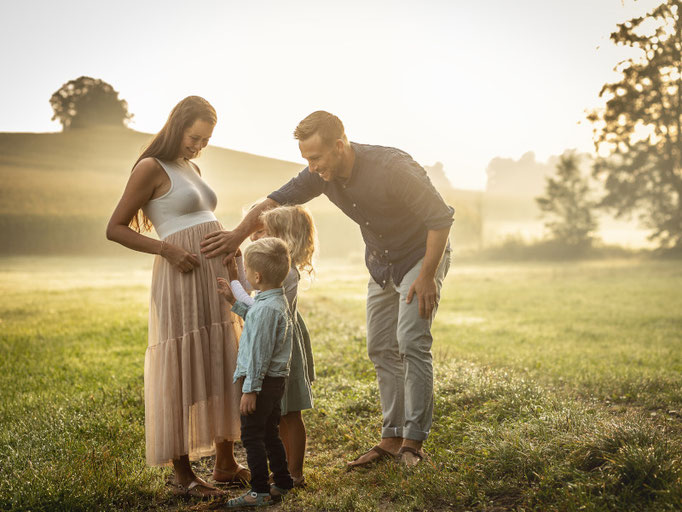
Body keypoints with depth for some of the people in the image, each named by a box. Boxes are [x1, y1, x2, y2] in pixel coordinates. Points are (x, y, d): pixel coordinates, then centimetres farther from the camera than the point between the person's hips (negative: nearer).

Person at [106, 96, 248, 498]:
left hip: (217, 277, 8)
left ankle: (226, 464, 19)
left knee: (224, 367, 9)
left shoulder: (192, 169, 19)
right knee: (183, 370, -3)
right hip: (183, 279, -8)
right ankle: (183, 474, 7)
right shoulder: (152, 168, -4)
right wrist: (167, 250, -17)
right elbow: (116, 229, -7)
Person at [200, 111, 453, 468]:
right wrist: (239, 234, -12)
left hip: (422, 255, -7)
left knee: (411, 341, -17)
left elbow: (441, 217, -26)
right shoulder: (323, 173, -11)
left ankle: (413, 441, -9)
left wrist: (427, 276, -25)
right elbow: (279, 199, -2)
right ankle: (392, 437, 10)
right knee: (381, 348, 4)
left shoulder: (391, 168, -31)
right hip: (381, 263, 7)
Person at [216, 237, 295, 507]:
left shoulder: (266, 308, -23)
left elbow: (259, 353, -23)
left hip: (263, 381, -10)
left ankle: (260, 490, 5)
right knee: (269, 433, 19)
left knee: (252, 435, 0)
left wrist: (250, 389, -19)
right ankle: (282, 483, 28)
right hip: (276, 379, 10)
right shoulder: (278, 300, 8)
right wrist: (233, 301, 27)